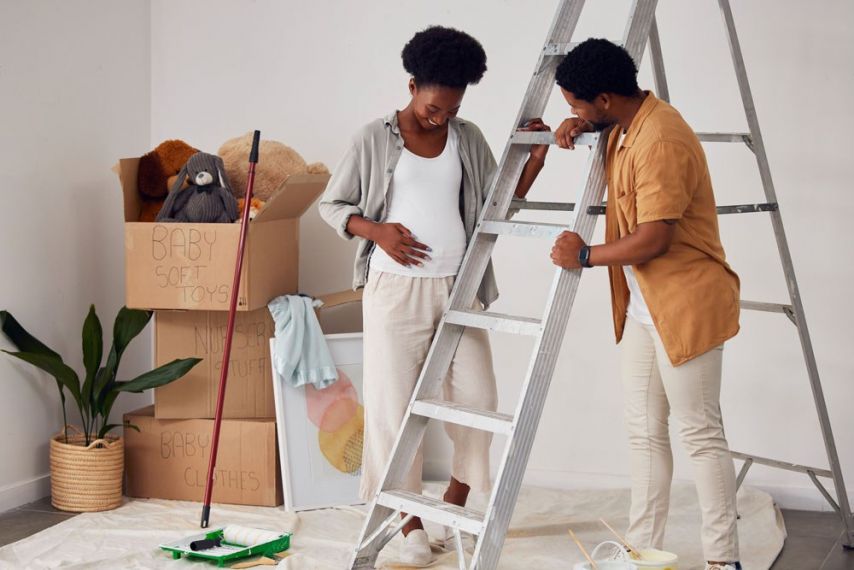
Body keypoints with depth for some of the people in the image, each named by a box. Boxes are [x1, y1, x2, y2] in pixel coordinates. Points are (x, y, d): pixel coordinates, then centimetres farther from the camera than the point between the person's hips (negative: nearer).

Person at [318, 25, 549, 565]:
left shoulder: (468, 138, 9)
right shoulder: (376, 139, -1)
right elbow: (331, 205, 4)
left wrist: (535, 160, -3)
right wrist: (377, 231, -13)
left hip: (457, 289, 3)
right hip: (395, 289, -3)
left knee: (478, 399, 4)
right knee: (395, 403, 0)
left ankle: (456, 499, 26)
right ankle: (411, 521, 13)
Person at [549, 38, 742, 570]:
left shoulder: (661, 140, -22)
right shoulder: (625, 128, 8)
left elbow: (654, 239, -26)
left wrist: (586, 256, -13)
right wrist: (578, 129, 8)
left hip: (686, 306, -10)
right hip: (641, 307, 10)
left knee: (702, 434, -3)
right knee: (645, 433, 13)